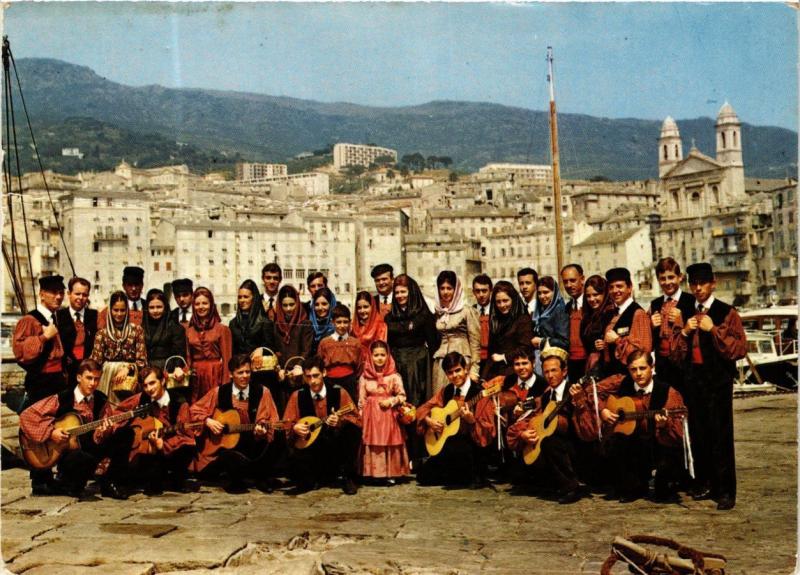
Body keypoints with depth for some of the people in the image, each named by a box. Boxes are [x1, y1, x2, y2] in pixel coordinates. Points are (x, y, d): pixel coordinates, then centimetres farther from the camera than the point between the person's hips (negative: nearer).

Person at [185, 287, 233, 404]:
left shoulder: (222, 329, 1)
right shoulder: (189, 331, 10)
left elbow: (227, 359, -2)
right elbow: (188, 358, 15)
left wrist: (225, 385, -8)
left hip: (215, 376, -3)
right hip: (196, 378, 3)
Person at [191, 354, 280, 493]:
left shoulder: (262, 392, 1)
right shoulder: (219, 392, 4)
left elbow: (270, 422, -1)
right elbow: (195, 409, 12)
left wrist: (261, 431, -22)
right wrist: (208, 421, -6)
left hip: (253, 440, 0)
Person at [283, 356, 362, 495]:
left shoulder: (339, 393, -4)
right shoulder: (297, 396, 0)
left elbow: (357, 420, -7)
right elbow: (286, 425, 5)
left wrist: (341, 421, -27)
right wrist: (295, 428, -18)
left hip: (336, 447, 0)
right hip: (309, 445, 0)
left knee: (353, 430, -27)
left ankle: (348, 478, -9)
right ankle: (310, 481, 9)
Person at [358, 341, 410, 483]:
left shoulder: (394, 376, 0)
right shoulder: (364, 377, 3)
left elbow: (402, 396, 1)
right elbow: (361, 401, 5)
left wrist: (390, 401, -14)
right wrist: (361, 418, 1)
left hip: (389, 415, -1)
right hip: (370, 416, 1)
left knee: (389, 443, -1)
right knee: (372, 443, -1)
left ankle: (390, 474, 6)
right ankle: (373, 473, 5)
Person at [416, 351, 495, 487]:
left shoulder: (479, 393, -12)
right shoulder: (446, 391, 6)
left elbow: (488, 430, -14)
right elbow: (423, 408, 14)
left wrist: (471, 420, -31)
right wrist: (428, 420, -7)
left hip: (471, 444, -6)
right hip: (449, 441, 6)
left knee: (450, 450, -37)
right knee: (423, 476, -8)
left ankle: (475, 475, -9)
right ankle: (462, 475, 10)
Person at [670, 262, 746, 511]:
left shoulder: (726, 313, -2)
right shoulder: (688, 314, 13)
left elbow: (739, 348, -10)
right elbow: (675, 353, 14)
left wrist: (713, 329, -16)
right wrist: (684, 332, -3)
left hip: (718, 381, -5)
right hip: (693, 380, 5)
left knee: (720, 435, -5)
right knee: (698, 434, 9)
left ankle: (725, 491, 2)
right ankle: (704, 483, 21)